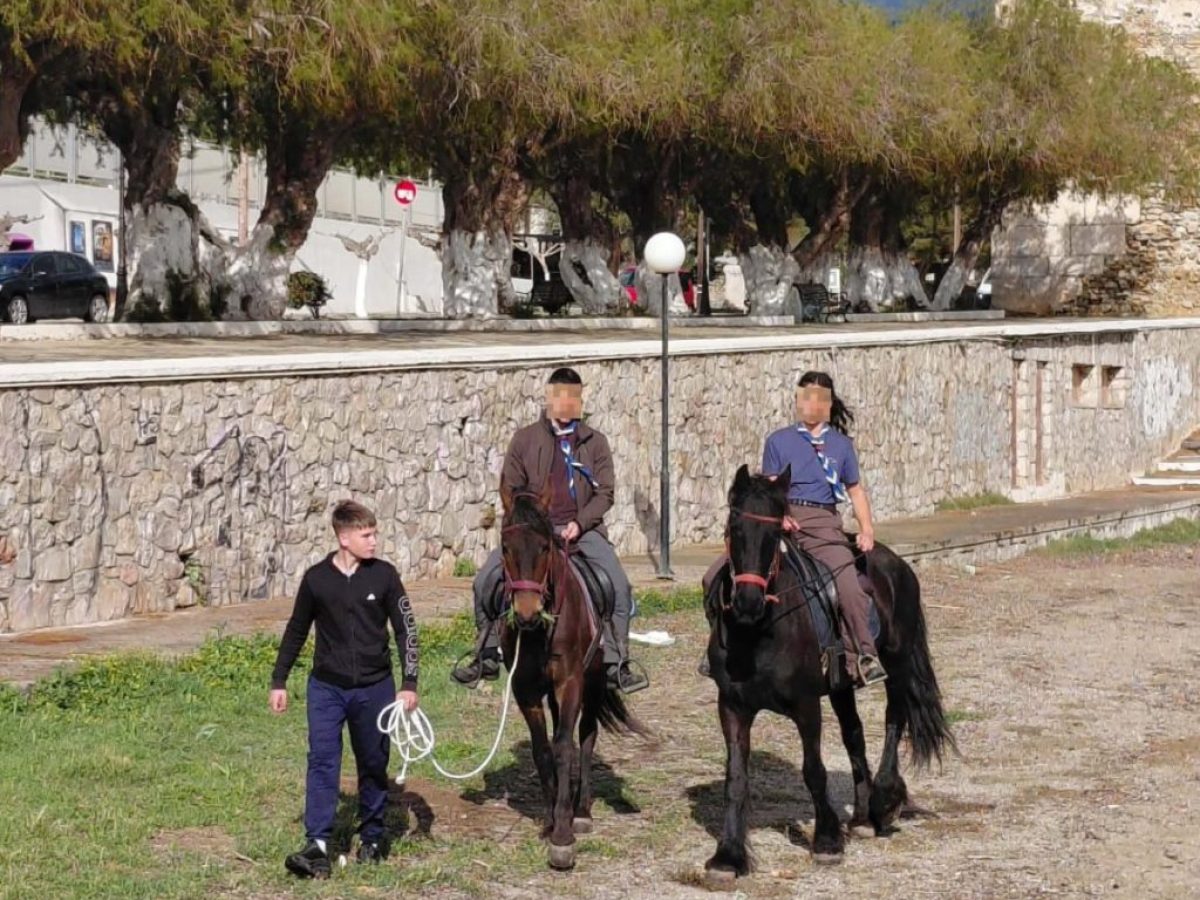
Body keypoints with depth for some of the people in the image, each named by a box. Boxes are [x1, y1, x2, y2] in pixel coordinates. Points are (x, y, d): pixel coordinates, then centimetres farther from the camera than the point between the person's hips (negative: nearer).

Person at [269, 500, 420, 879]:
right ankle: (317, 845, -13)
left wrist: (409, 684, -6)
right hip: (326, 687, 0)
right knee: (322, 762, -9)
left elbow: (405, 630, 0)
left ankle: (372, 838, 23)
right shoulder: (316, 579, -2)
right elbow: (296, 632, 9)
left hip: (374, 688, 0)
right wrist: (279, 681, 10)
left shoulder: (384, 575, -3)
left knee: (373, 765, 9)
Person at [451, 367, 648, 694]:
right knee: (486, 580, -11)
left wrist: (579, 523, -12)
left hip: (582, 528, 0)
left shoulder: (594, 442, 4)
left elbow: (605, 492, 3)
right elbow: (511, 489, 6)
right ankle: (488, 659, 5)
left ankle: (615, 666, -11)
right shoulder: (526, 439, 4)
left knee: (620, 586, -20)